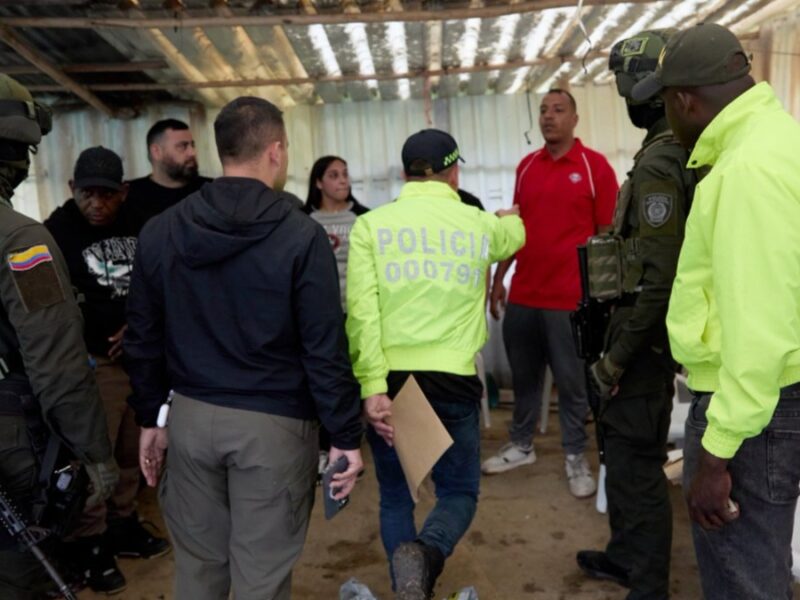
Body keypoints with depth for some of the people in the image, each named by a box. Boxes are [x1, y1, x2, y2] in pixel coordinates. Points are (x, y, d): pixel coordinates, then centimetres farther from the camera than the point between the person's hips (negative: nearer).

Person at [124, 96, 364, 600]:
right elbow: (325, 350, -13)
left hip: (191, 417, 5)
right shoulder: (301, 236, -13)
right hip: (274, 424, -4)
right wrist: (346, 436, -5)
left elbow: (143, 338, 7)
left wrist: (150, 417, 17)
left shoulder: (160, 231, 2)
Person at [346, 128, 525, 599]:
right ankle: (423, 554, -15)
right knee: (459, 492, 15)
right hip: (453, 380, 0)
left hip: (390, 380, 1)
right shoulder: (480, 224, 7)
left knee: (395, 497, 19)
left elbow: (362, 312, -10)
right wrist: (511, 218, 56)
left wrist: (372, 387, -12)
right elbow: (515, 236, 33)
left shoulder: (371, 225, 1)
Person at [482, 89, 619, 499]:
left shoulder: (595, 166, -5)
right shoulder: (525, 166, 10)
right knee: (523, 375, 15)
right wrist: (498, 279, 12)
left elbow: (608, 234, -5)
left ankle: (576, 457, 22)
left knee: (572, 381, 7)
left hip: (570, 297, -4)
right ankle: (521, 445, 31)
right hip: (522, 294, 5)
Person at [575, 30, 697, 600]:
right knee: (623, 442, 20)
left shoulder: (659, 164, -20)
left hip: (646, 331, -10)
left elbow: (658, 276, -25)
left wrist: (616, 357, -18)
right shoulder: (687, 152, 10)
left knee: (636, 457, 1)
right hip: (652, 326, 10)